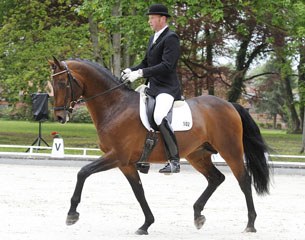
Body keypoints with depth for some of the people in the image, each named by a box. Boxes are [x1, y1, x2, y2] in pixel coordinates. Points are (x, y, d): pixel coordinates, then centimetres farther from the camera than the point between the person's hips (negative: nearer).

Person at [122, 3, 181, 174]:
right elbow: (147, 62, 23)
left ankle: (174, 161, -30)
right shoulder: (154, 38, 19)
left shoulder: (171, 38, -11)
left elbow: (167, 66, -21)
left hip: (167, 88, -11)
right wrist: (131, 70, 2)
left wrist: (140, 73, -26)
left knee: (159, 117, -34)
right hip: (152, 86, 11)